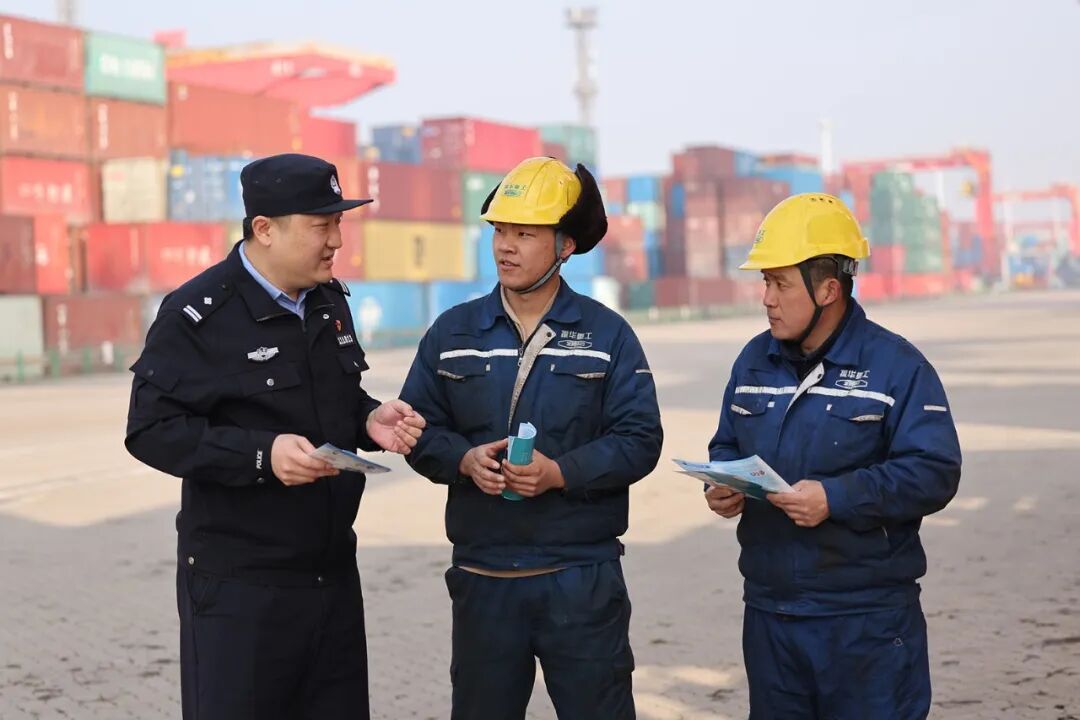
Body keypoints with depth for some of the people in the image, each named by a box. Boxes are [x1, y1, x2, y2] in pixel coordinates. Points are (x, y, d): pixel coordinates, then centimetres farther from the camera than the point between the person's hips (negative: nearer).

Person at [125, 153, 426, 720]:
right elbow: (152, 431, -16)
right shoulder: (198, 314, -14)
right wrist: (261, 454, -26)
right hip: (238, 583, -7)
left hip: (334, 571, 7)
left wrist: (370, 421, -1)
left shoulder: (330, 300, 10)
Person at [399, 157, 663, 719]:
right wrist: (464, 459, -15)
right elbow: (419, 428, 6)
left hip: (583, 577, -2)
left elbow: (639, 439, -6)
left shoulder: (607, 334, -1)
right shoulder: (452, 333, 6)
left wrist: (561, 472, -20)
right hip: (482, 576, 3)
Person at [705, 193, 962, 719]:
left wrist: (837, 497, -24)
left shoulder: (895, 365, -9)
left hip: (867, 620, -6)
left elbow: (934, 472, -16)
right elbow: (727, 446, 20)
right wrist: (723, 486, -4)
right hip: (768, 611, 6)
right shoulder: (754, 360, 10)